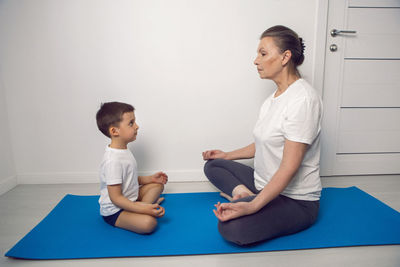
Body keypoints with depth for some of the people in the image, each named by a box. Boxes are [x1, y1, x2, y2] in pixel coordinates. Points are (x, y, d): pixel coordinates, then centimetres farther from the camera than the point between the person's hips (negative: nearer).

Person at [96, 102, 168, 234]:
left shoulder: (123, 150, 3)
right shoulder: (113, 160, -28)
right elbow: (115, 198, -26)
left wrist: (150, 178, 10)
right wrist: (143, 210, -32)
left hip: (130, 199, 10)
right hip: (114, 211, -10)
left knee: (157, 185, 15)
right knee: (148, 223, -34)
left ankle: (145, 204, -6)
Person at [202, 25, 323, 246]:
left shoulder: (303, 99, -23)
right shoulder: (275, 96, 7)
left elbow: (290, 166, -27)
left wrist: (252, 206, -34)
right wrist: (228, 155, 22)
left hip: (296, 200, -9)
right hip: (265, 184, 10)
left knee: (231, 228, -33)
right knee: (213, 165, 13)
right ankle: (243, 193, -8)